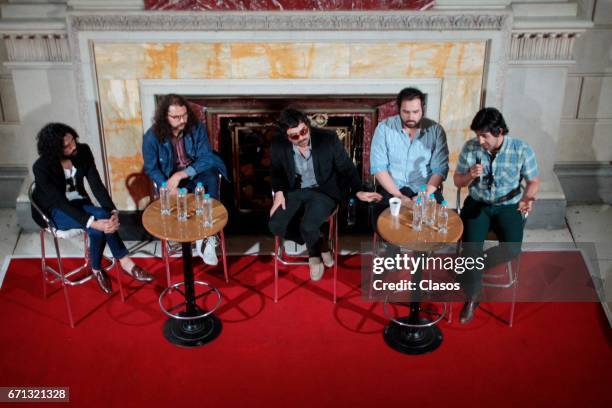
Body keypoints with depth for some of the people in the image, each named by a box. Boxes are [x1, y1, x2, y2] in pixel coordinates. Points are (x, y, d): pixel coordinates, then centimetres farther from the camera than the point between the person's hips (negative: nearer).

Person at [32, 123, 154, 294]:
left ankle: (97, 269, -12)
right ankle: (125, 263, -12)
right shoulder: (41, 167, -26)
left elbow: (96, 184, -13)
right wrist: (94, 223, -40)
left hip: (78, 202, 5)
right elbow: (60, 202, -29)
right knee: (97, 226, -31)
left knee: (104, 217, -29)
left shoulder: (83, 151, -14)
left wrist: (113, 211, -29)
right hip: (53, 211, -5)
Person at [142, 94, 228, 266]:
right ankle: (205, 238, -8)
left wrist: (182, 174, -30)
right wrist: (168, 187, -23)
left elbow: (206, 158, -17)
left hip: (196, 174, 0)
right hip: (170, 178, 0)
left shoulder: (197, 128, -12)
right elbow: (151, 168, -6)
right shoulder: (152, 137, -14)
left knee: (211, 176, -33)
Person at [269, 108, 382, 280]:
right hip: (295, 191, 4)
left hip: (323, 191, -3)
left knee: (307, 227, -27)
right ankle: (318, 245, 7)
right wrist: (279, 192, -9)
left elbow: (346, 167, -8)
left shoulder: (328, 139, -19)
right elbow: (276, 172, 8)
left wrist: (358, 191, -21)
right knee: (275, 226, -18)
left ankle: (314, 254, 10)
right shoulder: (278, 145, -13)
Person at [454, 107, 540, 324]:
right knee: (471, 246, -25)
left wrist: (526, 198, -22)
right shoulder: (470, 147, -8)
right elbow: (457, 181, 2)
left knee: (512, 249, -25)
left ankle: (472, 267, 3)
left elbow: (533, 181, -1)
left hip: (508, 206, 0)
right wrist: (471, 175, -21)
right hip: (477, 203, 0)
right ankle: (472, 296, -4)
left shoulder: (522, 149, -12)